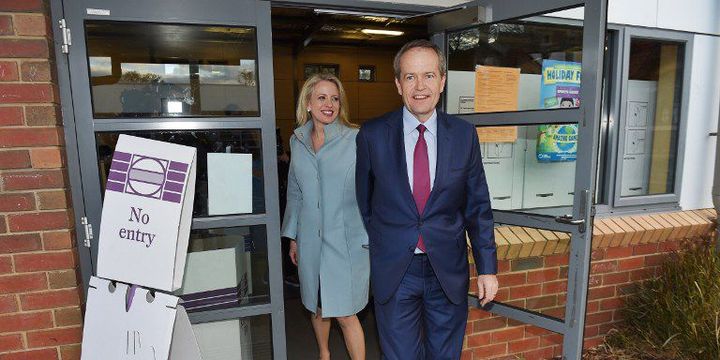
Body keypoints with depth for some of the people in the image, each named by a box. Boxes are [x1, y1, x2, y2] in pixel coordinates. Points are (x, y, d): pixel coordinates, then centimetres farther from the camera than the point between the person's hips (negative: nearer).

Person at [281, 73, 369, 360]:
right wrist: (292, 237, 14)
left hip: (347, 240, -4)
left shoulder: (356, 139, -10)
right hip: (311, 241, 5)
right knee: (318, 308, 20)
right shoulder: (297, 140, 5)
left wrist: (372, 238, -11)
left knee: (345, 314, 1)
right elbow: (295, 193, 13)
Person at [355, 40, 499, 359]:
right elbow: (362, 201, 3)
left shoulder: (464, 134, -2)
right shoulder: (372, 135, -7)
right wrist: (374, 249, 8)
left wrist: (487, 267, 2)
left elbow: (478, 205, 3)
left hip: (449, 272, 2)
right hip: (393, 272, -1)